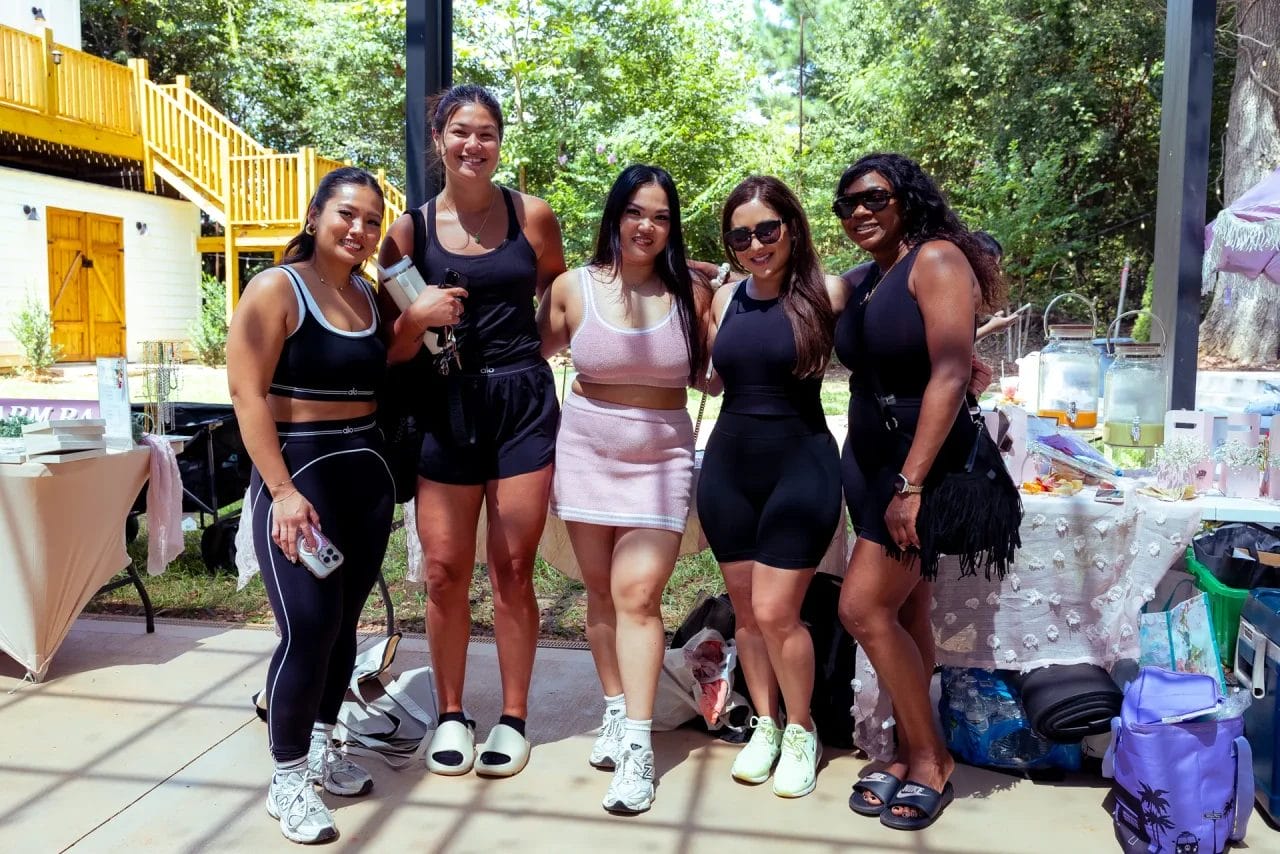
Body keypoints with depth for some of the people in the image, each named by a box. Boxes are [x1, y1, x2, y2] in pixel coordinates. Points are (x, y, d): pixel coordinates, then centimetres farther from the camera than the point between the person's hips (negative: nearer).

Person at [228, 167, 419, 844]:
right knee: (309, 627, -7)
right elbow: (246, 391, -13)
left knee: (344, 622, 11)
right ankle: (286, 778, 10)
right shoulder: (277, 288, -7)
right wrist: (282, 490, -19)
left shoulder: (369, 298, 11)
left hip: (367, 470, 6)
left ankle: (322, 748, 29)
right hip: (300, 470, -6)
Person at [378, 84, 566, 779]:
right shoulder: (410, 228, 2)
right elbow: (391, 348, 3)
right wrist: (418, 317, -16)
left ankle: (513, 718, 20)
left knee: (512, 571, 4)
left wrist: (528, 350, 3)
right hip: (445, 408, 1)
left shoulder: (531, 215, 3)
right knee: (444, 572, 3)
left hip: (522, 403, 0)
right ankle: (450, 715, 23)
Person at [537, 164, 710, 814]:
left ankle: (638, 743, -1)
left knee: (638, 592, -8)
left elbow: (712, 375, 5)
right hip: (585, 450, 1)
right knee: (601, 589, 9)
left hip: (661, 456, -1)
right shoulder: (572, 286, 0)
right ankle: (615, 710, 26)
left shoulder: (690, 294, 1)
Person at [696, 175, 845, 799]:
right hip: (728, 469, 5)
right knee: (746, 611, 11)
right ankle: (765, 725, 31)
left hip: (800, 467, -4)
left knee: (776, 612, -4)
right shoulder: (725, 299, 6)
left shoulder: (826, 294, -8)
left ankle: (802, 733, 20)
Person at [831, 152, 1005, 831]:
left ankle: (931, 761, 9)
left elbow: (950, 374, -21)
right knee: (903, 613, 10)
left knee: (864, 608, -9)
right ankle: (910, 755, 21)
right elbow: (864, 373, 11)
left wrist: (911, 483, -25)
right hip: (870, 460, 7)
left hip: (926, 462, -7)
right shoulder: (860, 280, 12)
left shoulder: (936, 259, -12)